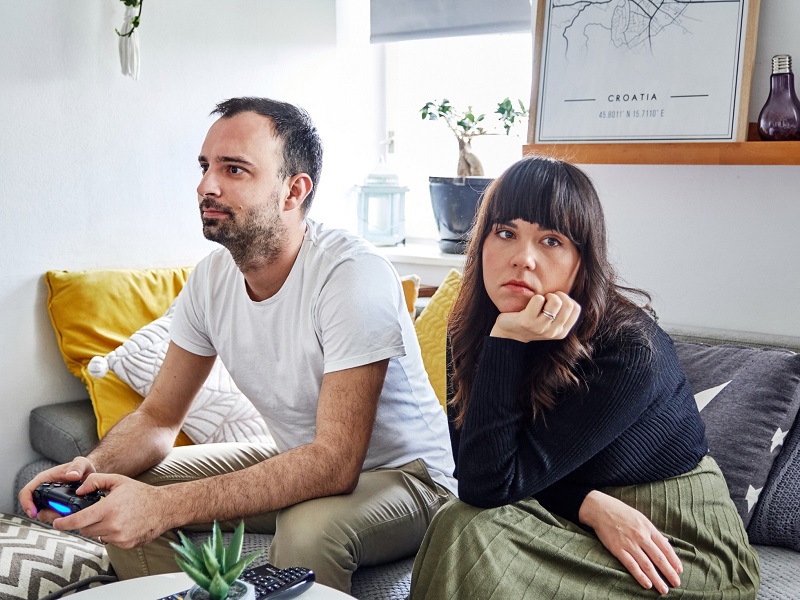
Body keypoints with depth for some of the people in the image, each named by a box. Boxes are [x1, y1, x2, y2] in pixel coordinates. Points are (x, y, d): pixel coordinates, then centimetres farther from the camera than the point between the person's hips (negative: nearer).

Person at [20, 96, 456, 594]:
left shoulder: (355, 275, -29)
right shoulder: (212, 277, -6)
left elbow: (335, 464, -34)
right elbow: (160, 415, 2)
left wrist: (167, 505, -41)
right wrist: (94, 466, -21)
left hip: (405, 473, -6)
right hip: (298, 460, 6)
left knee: (309, 526, -37)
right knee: (121, 505, -5)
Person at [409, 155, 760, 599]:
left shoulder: (630, 348, -26)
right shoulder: (469, 330, -7)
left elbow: (489, 487, -26)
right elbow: (471, 473, -7)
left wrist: (506, 341, -33)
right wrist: (589, 504, -21)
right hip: (579, 525, 5)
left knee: (468, 535, -26)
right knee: (460, 526, -25)